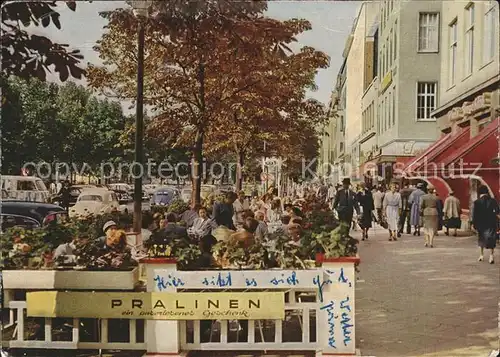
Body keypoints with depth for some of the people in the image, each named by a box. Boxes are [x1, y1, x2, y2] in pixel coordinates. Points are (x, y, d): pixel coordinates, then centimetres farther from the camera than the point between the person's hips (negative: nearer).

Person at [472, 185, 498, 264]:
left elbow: (474, 215, -8)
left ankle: (481, 255, 28)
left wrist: (474, 224, -1)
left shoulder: (476, 202, -7)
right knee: (491, 238, -2)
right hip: (491, 223, -1)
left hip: (480, 223, 1)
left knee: (481, 238, 18)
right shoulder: (493, 201, -6)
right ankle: (491, 254, -21)